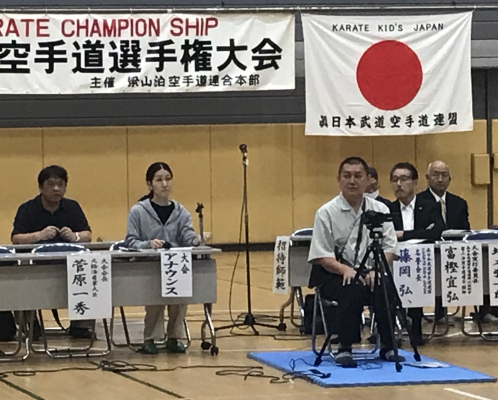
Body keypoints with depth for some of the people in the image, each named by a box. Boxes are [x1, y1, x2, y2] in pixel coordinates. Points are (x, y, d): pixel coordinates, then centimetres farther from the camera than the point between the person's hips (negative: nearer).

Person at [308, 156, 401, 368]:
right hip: (334, 274, -2)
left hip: (370, 273, 2)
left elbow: (389, 247, 3)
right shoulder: (326, 213, -2)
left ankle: (387, 346, -13)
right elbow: (322, 257, -6)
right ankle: (344, 348, -21)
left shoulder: (379, 209, 6)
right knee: (352, 290, -35)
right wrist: (345, 269, -24)